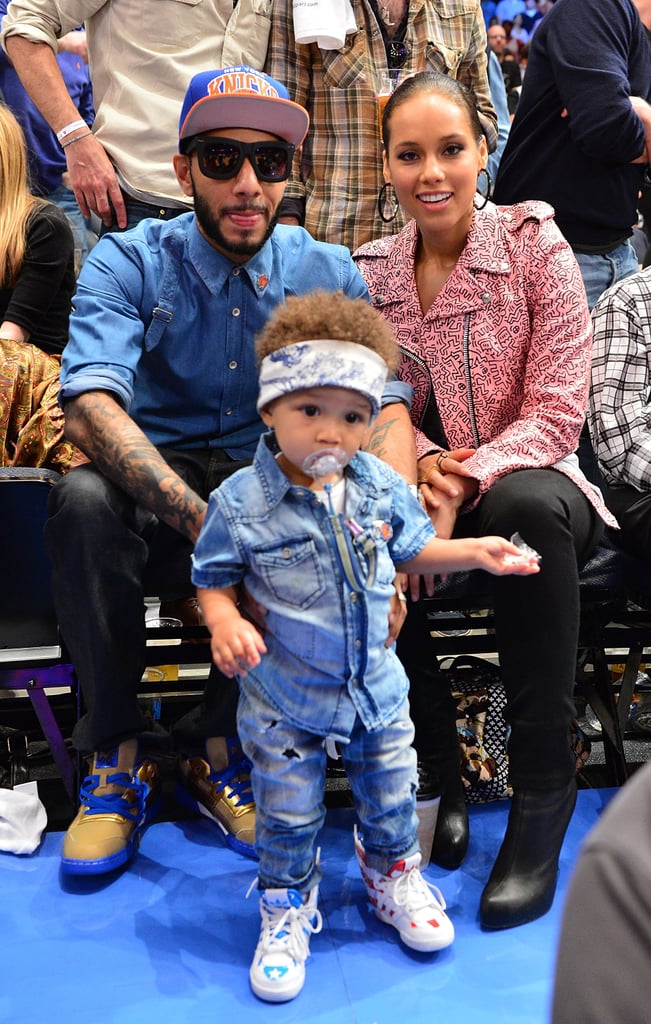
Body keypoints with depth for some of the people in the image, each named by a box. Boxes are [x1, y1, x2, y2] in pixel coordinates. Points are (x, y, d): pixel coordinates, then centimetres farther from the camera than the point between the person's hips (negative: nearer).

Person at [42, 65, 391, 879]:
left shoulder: (328, 273, 0)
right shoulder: (130, 263, -7)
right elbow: (88, 406, -24)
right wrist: (204, 520, -40)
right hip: (153, 500, -1)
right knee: (83, 500, -33)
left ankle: (215, 751, -9)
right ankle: (118, 755, -13)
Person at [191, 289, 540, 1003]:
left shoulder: (383, 487, -6)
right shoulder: (241, 500, -17)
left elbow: (411, 549, 10)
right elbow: (214, 578, -7)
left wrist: (473, 553, -1)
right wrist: (224, 623, -27)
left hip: (375, 684, 3)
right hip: (283, 697, -3)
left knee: (390, 793, 20)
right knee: (288, 814, 11)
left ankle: (393, 875, 49)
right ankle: (286, 905, 36)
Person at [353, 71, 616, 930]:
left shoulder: (535, 244, -6)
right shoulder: (368, 272, 4)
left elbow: (557, 411, -11)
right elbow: (366, 412, 4)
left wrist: (466, 480, -26)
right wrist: (419, 465, -18)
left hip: (530, 477, -2)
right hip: (418, 485, 3)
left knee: (525, 506, -38)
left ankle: (544, 787, -22)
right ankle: (437, 766, -9)